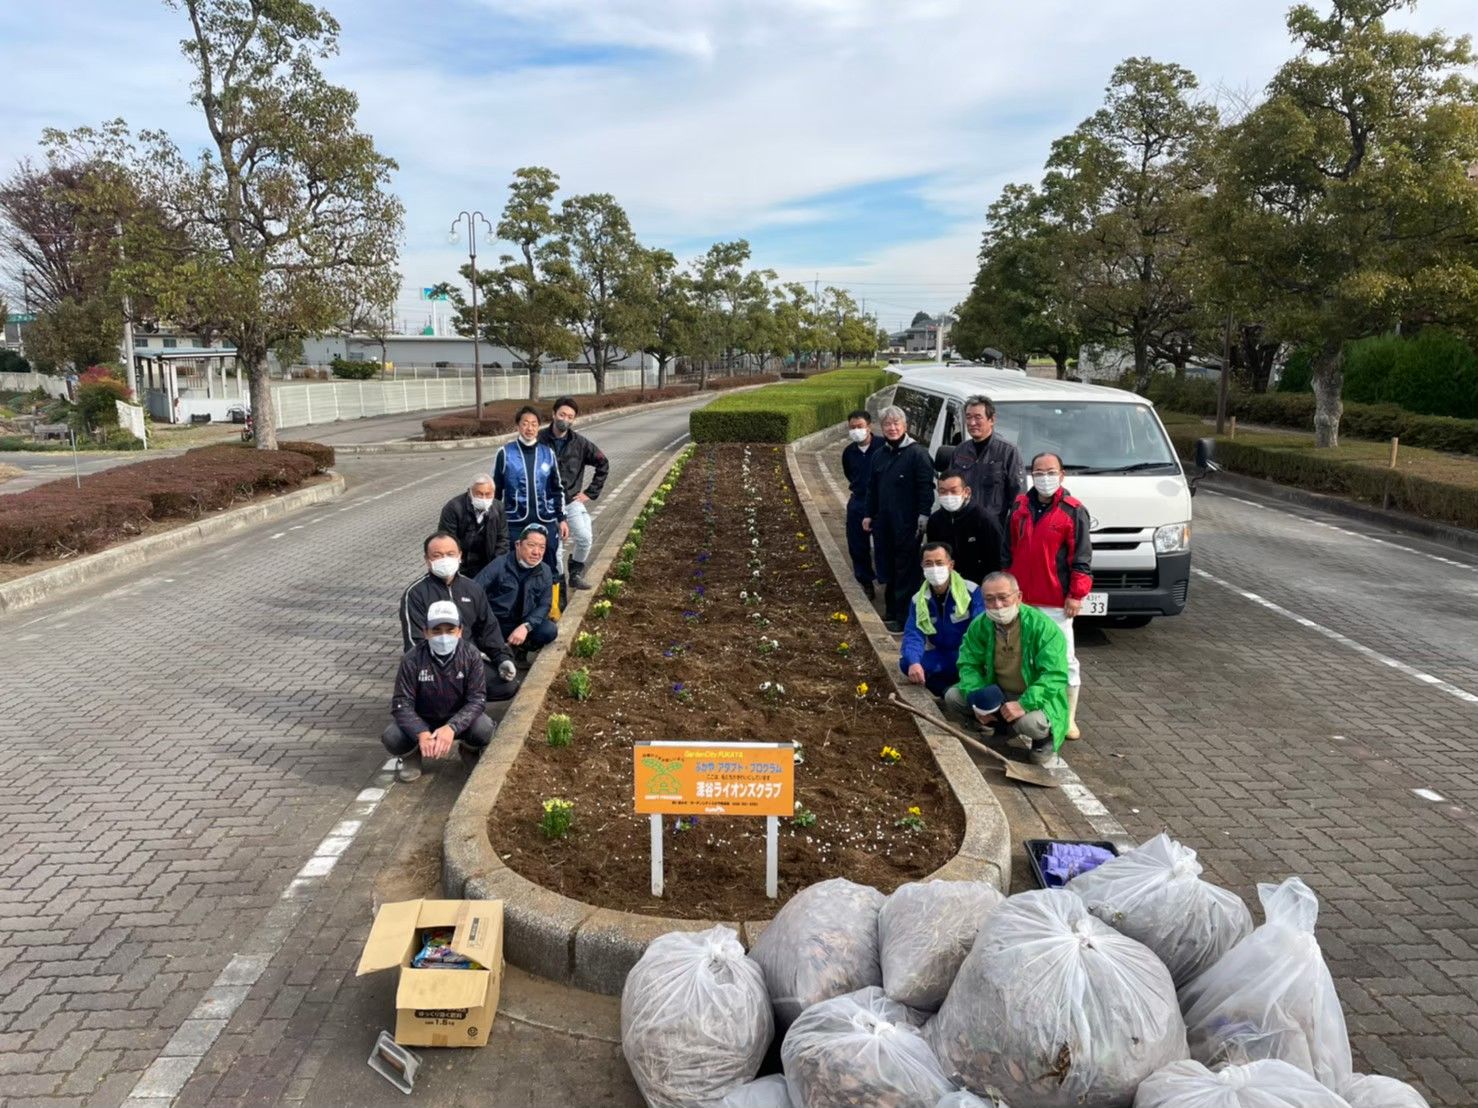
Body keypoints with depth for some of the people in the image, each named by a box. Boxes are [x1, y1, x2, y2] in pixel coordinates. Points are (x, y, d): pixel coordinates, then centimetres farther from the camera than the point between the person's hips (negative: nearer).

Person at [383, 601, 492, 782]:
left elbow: (477, 699, -20)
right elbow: (402, 703, -20)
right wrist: (421, 733, -39)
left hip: (458, 719, 0)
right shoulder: (413, 659, -20)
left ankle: (470, 750, 7)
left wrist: (451, 728, -38)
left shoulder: (471, 655, -18)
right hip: (422, 721, 0)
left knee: (484, 730, -31)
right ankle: (411, 756, 9)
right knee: (392, 738, -29)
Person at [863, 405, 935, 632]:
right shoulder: (880, 454, 13)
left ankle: (904, 617, 4)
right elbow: (872, 487, 19)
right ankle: (891, 610, 27)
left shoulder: (917, 453, -9)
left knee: (906, 571, -1)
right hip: (883, 522, 7)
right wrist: (869, 515, 17)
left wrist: (923, 516, -17)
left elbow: (926, 487, -12)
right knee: (887, 568, 14)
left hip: (907, 524, -7)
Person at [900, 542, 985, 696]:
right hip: (942, 658, 3)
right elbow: (913, 635, -11)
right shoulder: (919, 600, 0)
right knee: (906, 663, -23)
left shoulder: (972, 591, -12)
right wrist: (913, 662, -34)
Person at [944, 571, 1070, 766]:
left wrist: (1024, 704, -39)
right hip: (996, 694, 5)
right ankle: (1006, 729, 6)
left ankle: (1045, 738, 3)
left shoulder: (1042, 626, -23)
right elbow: (968, 664, -4)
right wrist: (976, 699, -23)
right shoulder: (980, 626, -9)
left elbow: (1055, 675, -27)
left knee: (1030, 722, -38)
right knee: (952, 697, -12)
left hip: (1034, 697, -5)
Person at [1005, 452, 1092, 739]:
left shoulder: (1073, 511, -6)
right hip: (1022, 598, 5)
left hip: (1056, 602, -5)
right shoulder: (1020, 507, 8)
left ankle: (1069, 718, 10)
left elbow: (1082, 557, -7)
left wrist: (1076, 594, -11)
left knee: (1064, 659, 0)